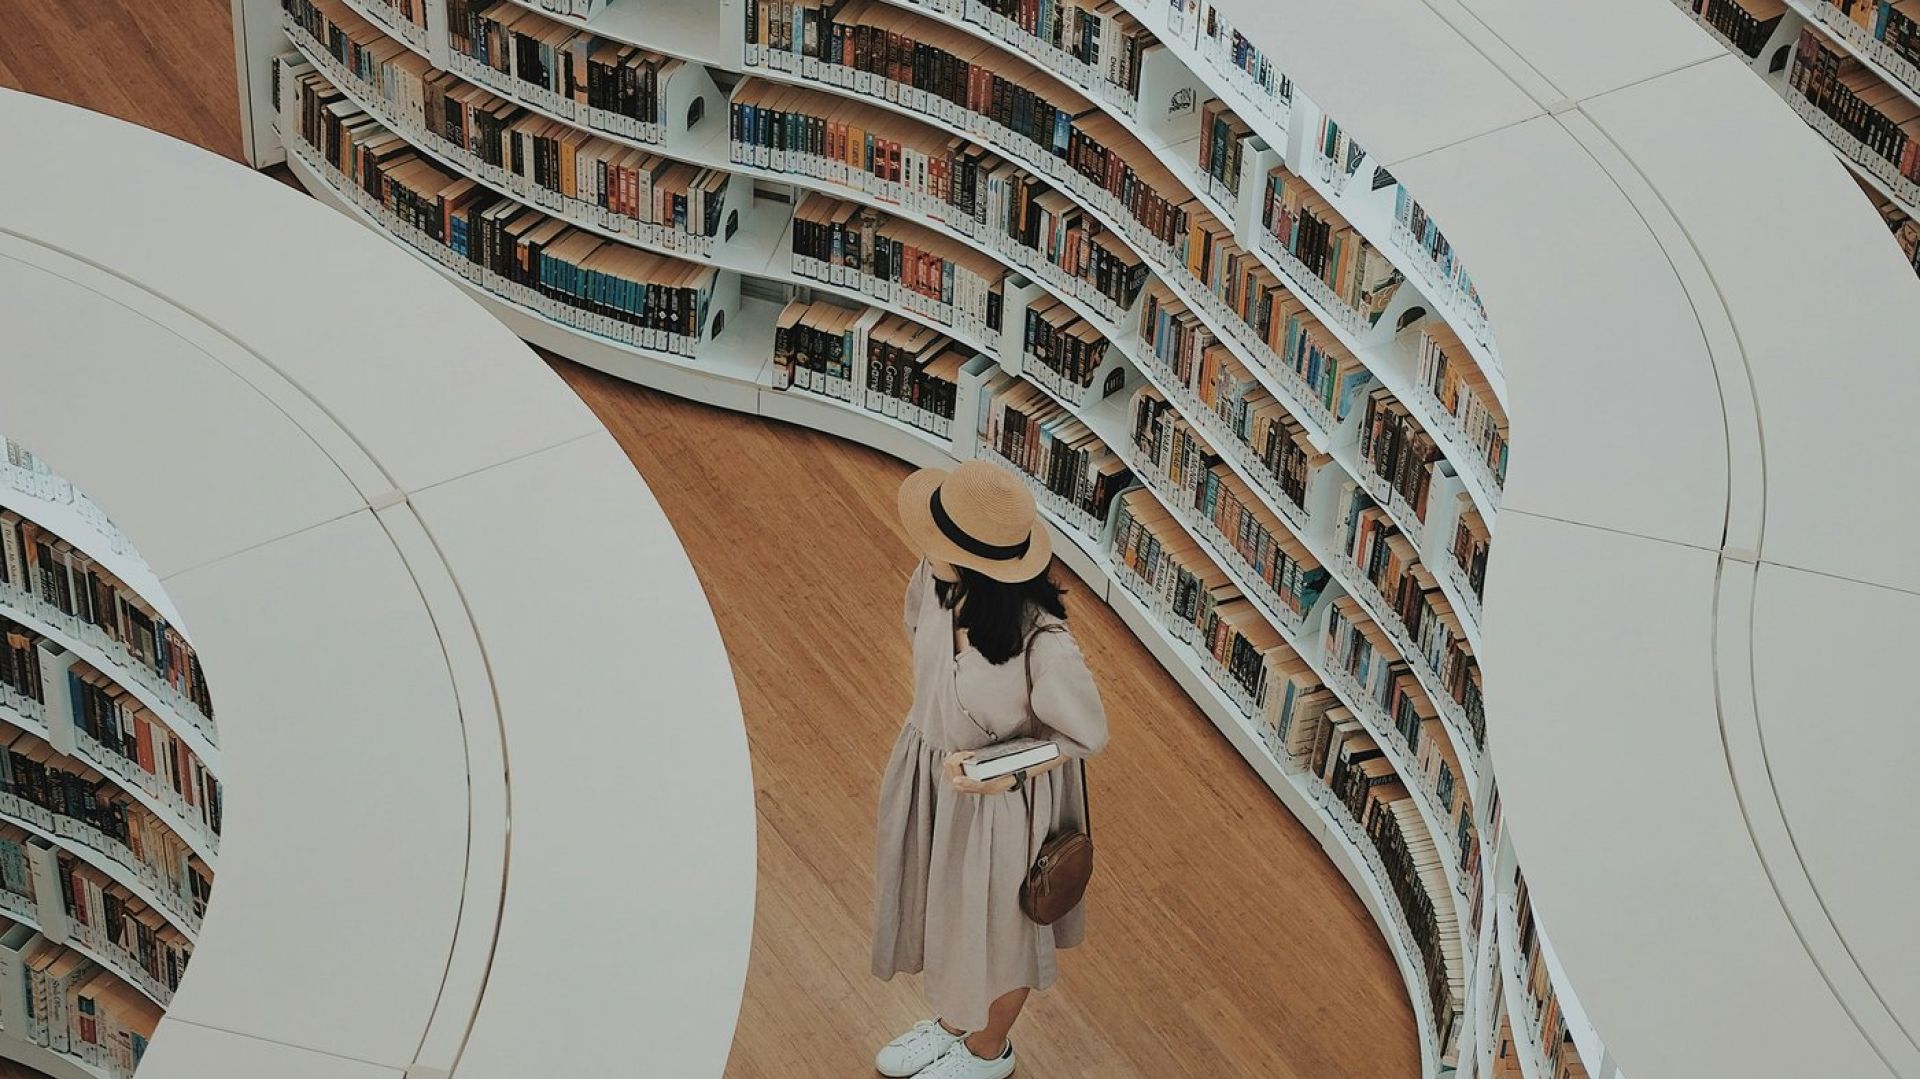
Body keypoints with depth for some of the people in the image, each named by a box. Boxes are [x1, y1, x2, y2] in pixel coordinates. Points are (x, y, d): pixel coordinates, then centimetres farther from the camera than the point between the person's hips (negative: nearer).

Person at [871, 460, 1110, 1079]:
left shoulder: (1042, 644, -39)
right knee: (938, 903, 30)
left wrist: (1006, 773, -31)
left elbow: (1085, 736, -21)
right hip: (928, 767, 6)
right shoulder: (939, 581, -22)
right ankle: (952, 1022, 59)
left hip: (1000, 797, -6)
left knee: (993, 926, 22)